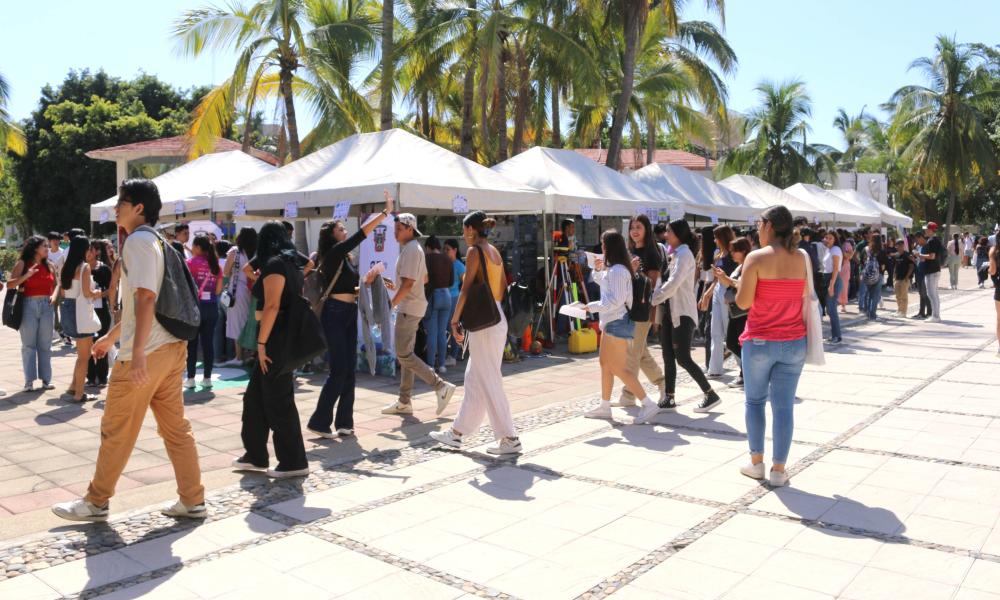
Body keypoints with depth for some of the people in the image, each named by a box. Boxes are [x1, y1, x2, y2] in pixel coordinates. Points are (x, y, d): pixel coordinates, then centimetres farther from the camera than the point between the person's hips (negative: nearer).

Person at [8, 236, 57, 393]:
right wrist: (26, 275, -20)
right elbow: (9, 284, -7)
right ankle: (29, 381, 4)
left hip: (46, 306, 3)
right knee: (28, 345, 1)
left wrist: (54, 295, 0)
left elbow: (56, 284, 19)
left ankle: (46, 379, 11)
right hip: (29, 305, -3)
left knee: (45, 345, 6)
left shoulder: (49, 265, 10)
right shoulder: (23, 264, -1)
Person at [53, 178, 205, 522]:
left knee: (117, 431, 5)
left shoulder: (138, 241, -11)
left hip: (146, 353, -9)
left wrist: (138, 353, -26)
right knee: (175, 428, 10)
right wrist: (111, 337, 32)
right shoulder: (154, 241, 18)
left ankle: (95, 503, 18)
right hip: (170, 348, 9)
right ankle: (192, 501, 13)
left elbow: (146, 298, -22)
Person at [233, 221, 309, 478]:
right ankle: (256, 456, 23)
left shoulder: (274, 264, -12)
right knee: (255, 397, 15)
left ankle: (294, 462, 6)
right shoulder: (292, 264, 15)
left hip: (277, 339, -9)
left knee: (278, 401, -2)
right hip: (287, 337, 9)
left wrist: (261, 343, -18)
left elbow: (272, 306, -20)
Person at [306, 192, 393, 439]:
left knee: (349, 369, 7)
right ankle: (319, 421, 1)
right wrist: (385, 212, -17)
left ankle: (344, 422, 13)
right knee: (339, 369, -8)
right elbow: (361, 234, -18)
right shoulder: (334, 253, -11)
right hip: (334, 314, -9)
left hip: (349, 314, 9)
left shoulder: (346, 258, 15)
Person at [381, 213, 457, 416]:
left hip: (409, 308, -11)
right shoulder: (413, 248, 16)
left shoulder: (411, 250, -16)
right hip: (409, 307, 11)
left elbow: (408, 284, -23)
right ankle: (405, 401, 16)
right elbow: (424, 278, 24)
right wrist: (396, 286, 20)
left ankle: (441, 386, -8)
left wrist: (390, 305, -21)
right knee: (406, 354, 11)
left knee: (404, 355, -9)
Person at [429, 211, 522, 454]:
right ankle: (457, 432, 25)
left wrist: (455, 320, -7)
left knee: (488, 381, -3)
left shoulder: (475, 251, -11)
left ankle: (509, 438, 1)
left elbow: (466, 289, -13)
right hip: (497, 318, 9)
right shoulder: (495, 252, 13)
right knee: (474, 378, 14)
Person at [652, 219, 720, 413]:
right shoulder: (675, 254, 17)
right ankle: (669, 398, 13)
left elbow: (673, 283, -22)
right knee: (668, 357, 8)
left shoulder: (684, 254, -12)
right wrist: (656, 298, 3)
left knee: (683, 358, -9)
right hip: (670, 311, 9)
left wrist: (653, 299, -13)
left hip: (683, 313, -9)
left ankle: (711, 395, 2)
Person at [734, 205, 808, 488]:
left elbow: (743, 302, -14)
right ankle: (778, 470, 9)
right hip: (794, 342, 3)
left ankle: (757, 462, 20)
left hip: (760, 341, -3)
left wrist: (741, 278, 4)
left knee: (755, 400, 15)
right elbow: (806, 298, 10)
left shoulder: (756, 258, -11)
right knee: (784, 406, 5)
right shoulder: (802, 259, 2)